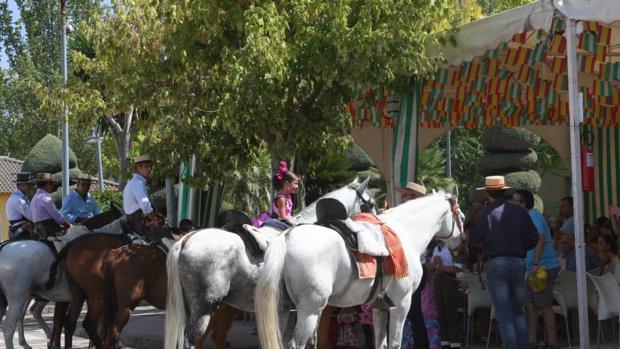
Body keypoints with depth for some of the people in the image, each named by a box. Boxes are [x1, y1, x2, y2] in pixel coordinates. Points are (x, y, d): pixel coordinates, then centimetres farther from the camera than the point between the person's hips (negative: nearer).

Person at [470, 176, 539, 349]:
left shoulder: (486, 211, -6)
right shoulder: (519, 211, 2)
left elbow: (474, 240, -5)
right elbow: (534, 238, 2)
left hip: (496, 263, -3)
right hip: (518, 262, 3)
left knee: (504, 314, 1)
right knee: (518, 311, 15)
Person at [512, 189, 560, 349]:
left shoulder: (534, 217, -13)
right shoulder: (526, 217, 17)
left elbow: (540, 240, -24)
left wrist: (536, 264, -30)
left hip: (543, 267, -10)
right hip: (533, 268, 10)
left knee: (544, 306, -7)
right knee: (530, 305, 10)